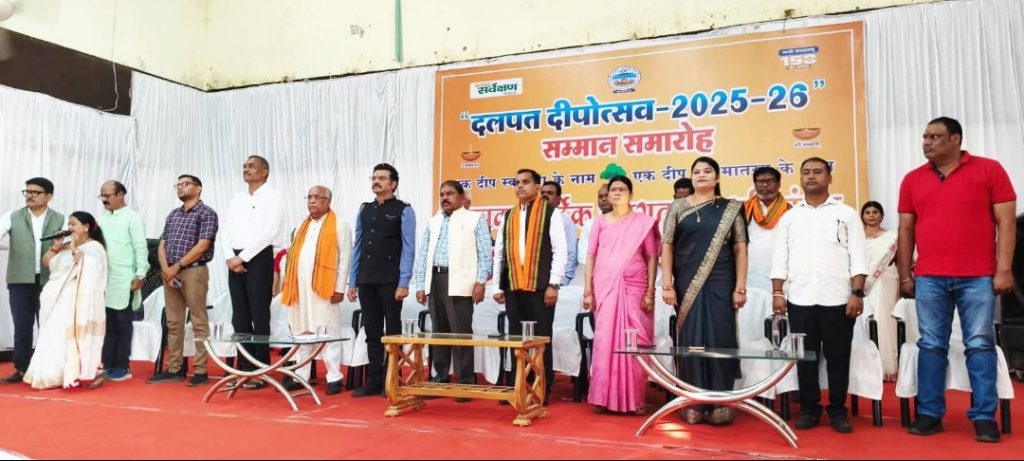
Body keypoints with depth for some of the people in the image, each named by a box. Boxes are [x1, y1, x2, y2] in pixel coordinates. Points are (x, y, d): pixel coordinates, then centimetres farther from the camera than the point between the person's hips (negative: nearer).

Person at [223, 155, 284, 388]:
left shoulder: (272, 196, -3)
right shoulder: (237, 199, 18)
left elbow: (269, 232, -14)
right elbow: (227, 231, 14)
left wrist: (243, 257, -14)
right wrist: (230, 257, -3)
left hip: (259, 259, -6)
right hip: (235, 261, 7)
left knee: (259, 317, -4)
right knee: (240, 318, 7)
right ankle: (246, 368, 14)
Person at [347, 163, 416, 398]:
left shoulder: (403, 211, -1)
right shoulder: (364, 210, 14)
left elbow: (408, 249, -7)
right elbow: (358, 247, 13)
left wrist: (403, 283, -13)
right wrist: (352, 281, 9)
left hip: (390, 281, -5)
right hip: (366, 281, 5)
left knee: (392, 331, 4)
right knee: (372, 332, 10)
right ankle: (373, 381, 18)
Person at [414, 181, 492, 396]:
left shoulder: (475, 219, 3)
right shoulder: (433, 222, 17)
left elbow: (485, 253, -3)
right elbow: (423, 255, 16)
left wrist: (480, 282, -12)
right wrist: (421, 285, 10)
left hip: (459, 282, -5)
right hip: (435, 281, 5)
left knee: (461, 333, -5)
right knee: (439, 332, 10)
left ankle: (466, 383, 2)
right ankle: (440, 378, 19)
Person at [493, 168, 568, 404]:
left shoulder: (551, 212, 1)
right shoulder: (508, 216, 15)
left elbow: (560, 250, -5)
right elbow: (499, 252, 15)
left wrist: (553, 284, -11)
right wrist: (498, 286, 9)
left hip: (540, 286, -4)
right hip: (513, 287, 5)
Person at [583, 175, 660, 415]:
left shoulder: (644, 222, 6)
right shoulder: (600, 222, 10)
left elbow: (652, 258, 4)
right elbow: (591, 257, 6)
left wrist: (650, 291, -5)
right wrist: (588, 291, -1)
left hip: (634, 288, -1)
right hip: (605, 288, 1)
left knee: (635, 342, -2)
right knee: (605, 340, 0)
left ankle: (635, 399, 7)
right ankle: (604, 397, 7)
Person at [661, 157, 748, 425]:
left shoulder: (730, 209, 5)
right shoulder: (678, 207, 5)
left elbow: (740, 249, 2)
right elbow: (667, 246, 2)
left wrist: (740, 288, -5)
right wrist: (667, 285, -6)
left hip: (720, 283, 0)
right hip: (687, 284, 0)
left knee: (720, 338, -1)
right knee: (691, 339, 2)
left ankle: (719, 404, 9)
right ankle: (693, 404, 11)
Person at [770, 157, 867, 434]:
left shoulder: (846, 214, 5)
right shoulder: (789, 217, 11)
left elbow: (857, 258, 0)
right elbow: (780, 259, 9)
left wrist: (857, 293, -9)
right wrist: (777, 292, 0)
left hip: (838, 299, -2)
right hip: (799, 299, 2)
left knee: (838, 357, 4)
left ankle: (838, 410, 16)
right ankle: (809, 409, 16)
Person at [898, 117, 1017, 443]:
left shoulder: (989, 170, 2)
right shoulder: (913, 180, 10)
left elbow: (1005, 222, 0)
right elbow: (906, 230, 11)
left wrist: (1004, 269, -7)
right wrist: (905, 275, 7)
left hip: (978, 277, -2)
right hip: (929, 278, 2)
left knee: (980, 345, 2)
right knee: (931, 346, 5)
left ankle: (984, 417, 10)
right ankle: (929, 414, 11)